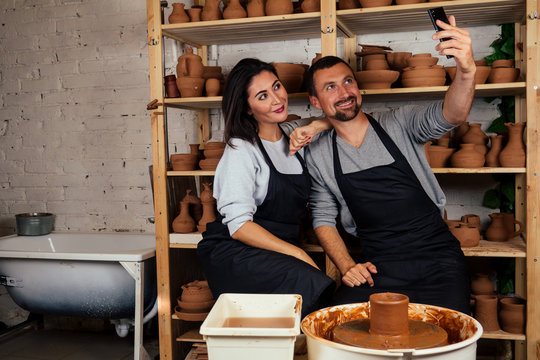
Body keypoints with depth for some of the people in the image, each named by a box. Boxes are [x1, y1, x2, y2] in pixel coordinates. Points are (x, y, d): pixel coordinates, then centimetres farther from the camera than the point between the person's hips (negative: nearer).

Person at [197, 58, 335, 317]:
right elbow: (238, 225, -14)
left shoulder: (293, 134, 11)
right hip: (233, 254, -5)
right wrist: (297, 254, -20)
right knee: (310, 285, -31)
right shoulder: (241, 149, -8)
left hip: (282, 253, 6)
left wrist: (315, 127, 0)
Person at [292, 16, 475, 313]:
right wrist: (347, 266, -6)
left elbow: (450, 116, -20)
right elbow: (323, 219, 10)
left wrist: (466, 72, -42)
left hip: (436, 256, -1)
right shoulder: (317, 156, 5)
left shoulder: (398, 124, -1)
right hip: (376, 265, 1)